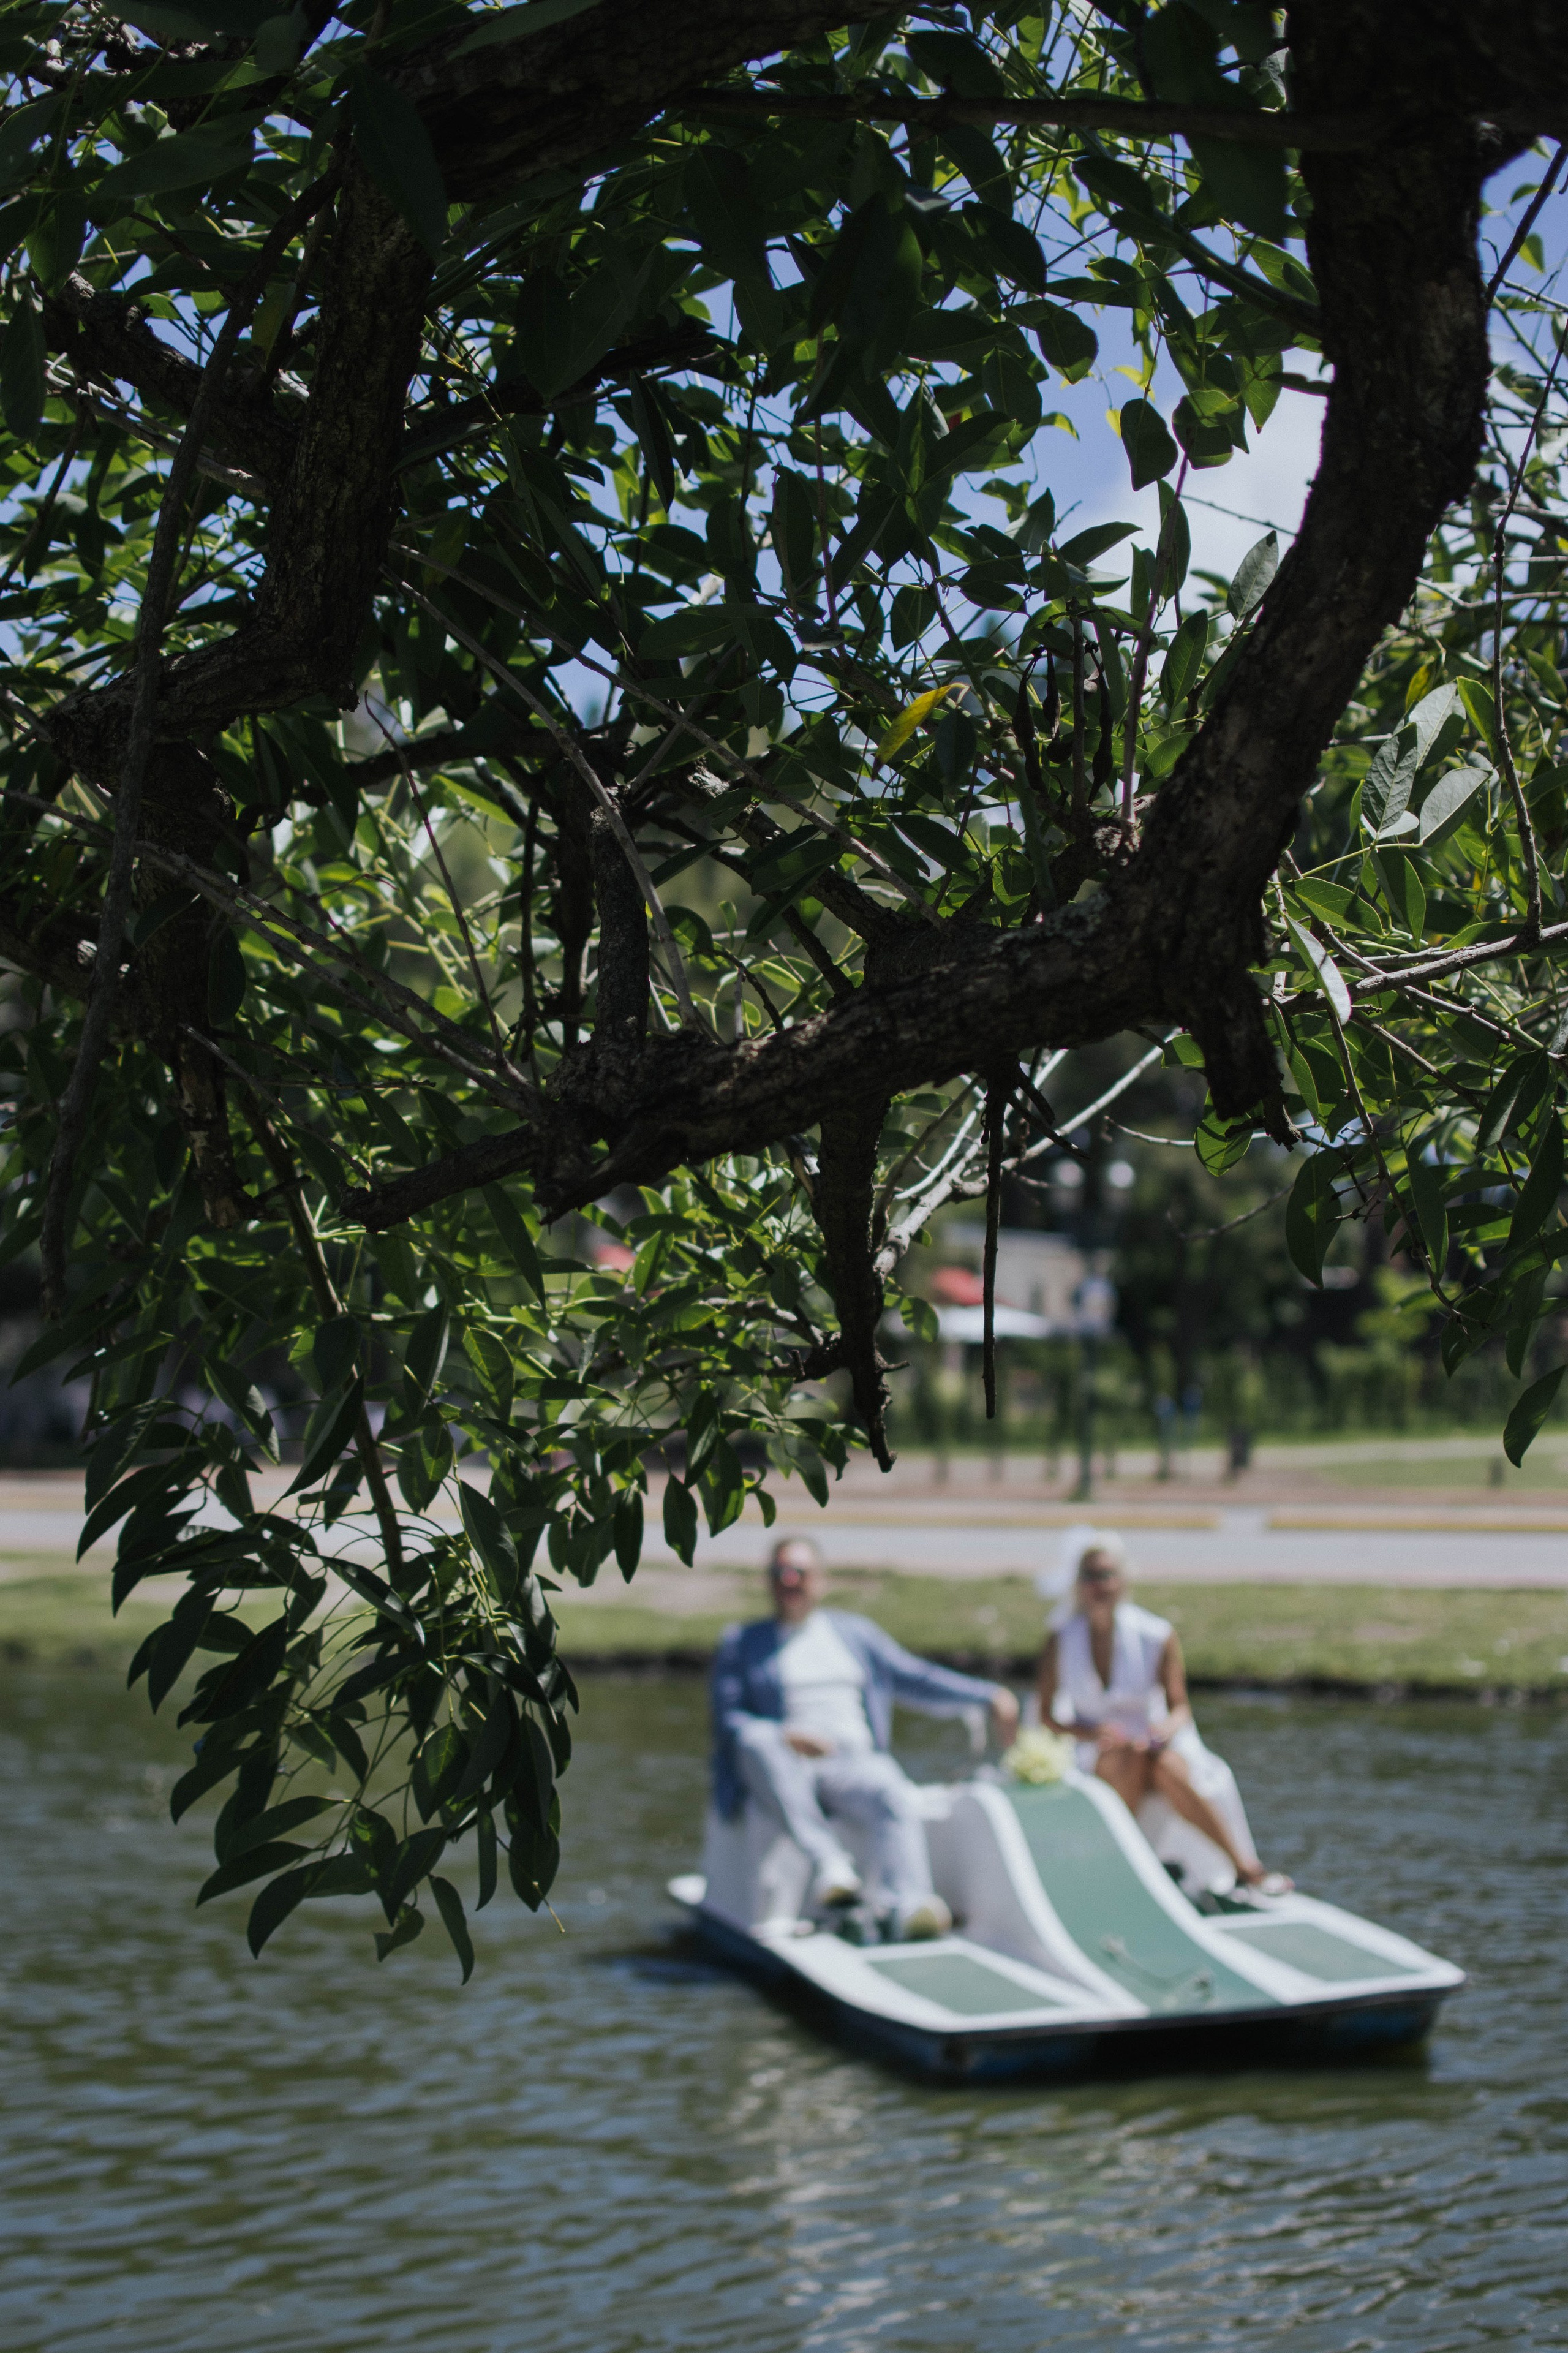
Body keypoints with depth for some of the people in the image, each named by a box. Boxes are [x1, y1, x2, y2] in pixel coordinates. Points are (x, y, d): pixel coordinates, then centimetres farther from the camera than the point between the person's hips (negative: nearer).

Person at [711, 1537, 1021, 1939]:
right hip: (783, 1772, -2)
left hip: (853, 1764, 2)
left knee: (897, 1798, -32)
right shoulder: (741, 1643, 16)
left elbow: (916, 1681, 20)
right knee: (756, 1740, -36)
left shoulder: (854, 1632, 23)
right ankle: (829, 1862, -42)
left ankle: (910, 1907, -54)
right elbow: (728, 1721, 4)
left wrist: (990, 1696, 6)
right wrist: (786, 1736, -16)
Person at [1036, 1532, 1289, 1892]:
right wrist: (1091, 1733, -21)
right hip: (1093, 1758, 0)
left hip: (1154, 1744, 0)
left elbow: (1180, 1707, -2)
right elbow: (1047, 1715, -2)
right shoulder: (1061, 1639, -4)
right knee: (1126, 1758, -37)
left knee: (1168, 1770, -36)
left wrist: (1169, 1727, -26)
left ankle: (1246, 1866, -37)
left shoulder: (1157, 1636, -6)